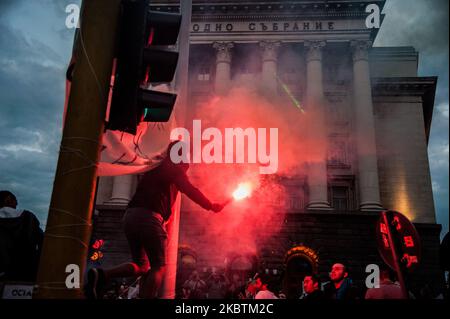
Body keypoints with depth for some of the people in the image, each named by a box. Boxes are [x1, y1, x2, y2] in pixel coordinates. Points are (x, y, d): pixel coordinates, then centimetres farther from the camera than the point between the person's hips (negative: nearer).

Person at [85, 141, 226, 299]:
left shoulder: (156, 167, 28)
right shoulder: (173, 168, 7)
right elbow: (190, 190, 2)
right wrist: (211, 206, 12)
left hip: (130, 215, 8)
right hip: (148, 216, -8)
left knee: (141, 265, 15)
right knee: (159, 266, 1)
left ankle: (101, 275, -5)